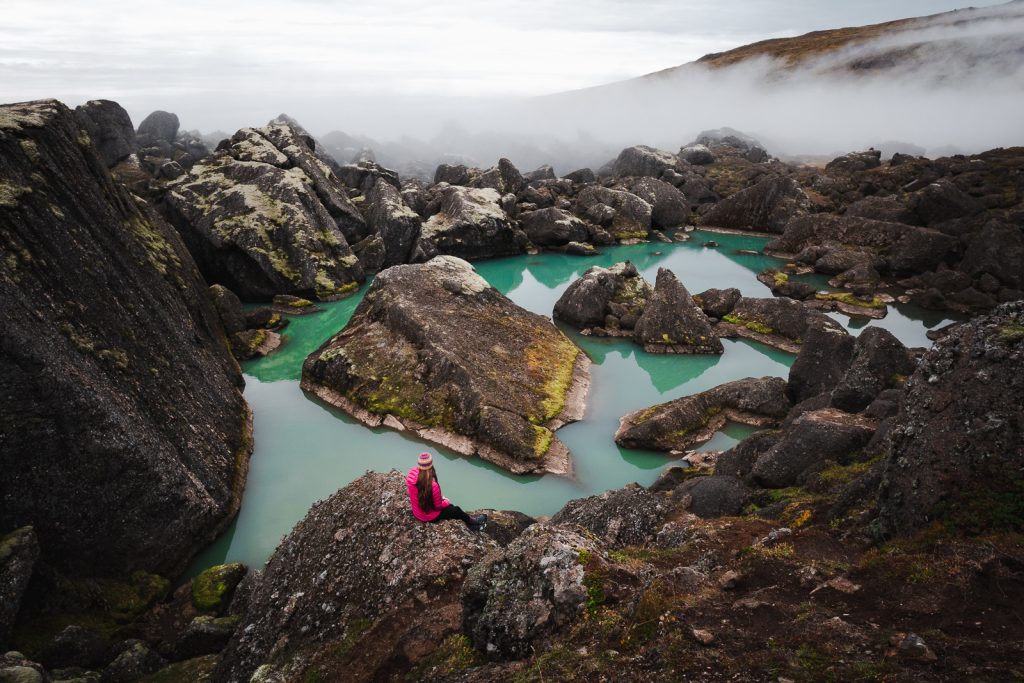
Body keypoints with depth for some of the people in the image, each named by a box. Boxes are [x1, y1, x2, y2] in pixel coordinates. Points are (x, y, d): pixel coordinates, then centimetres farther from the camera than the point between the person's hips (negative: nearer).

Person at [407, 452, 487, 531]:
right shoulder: (433, 486, -37)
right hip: (429, 517, -6)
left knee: (450, 507, 27)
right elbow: (438, 506, -21)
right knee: (456, 510, 19)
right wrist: (446, 502, 1)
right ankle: (471, 521, 46)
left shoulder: (411, 475, -19)